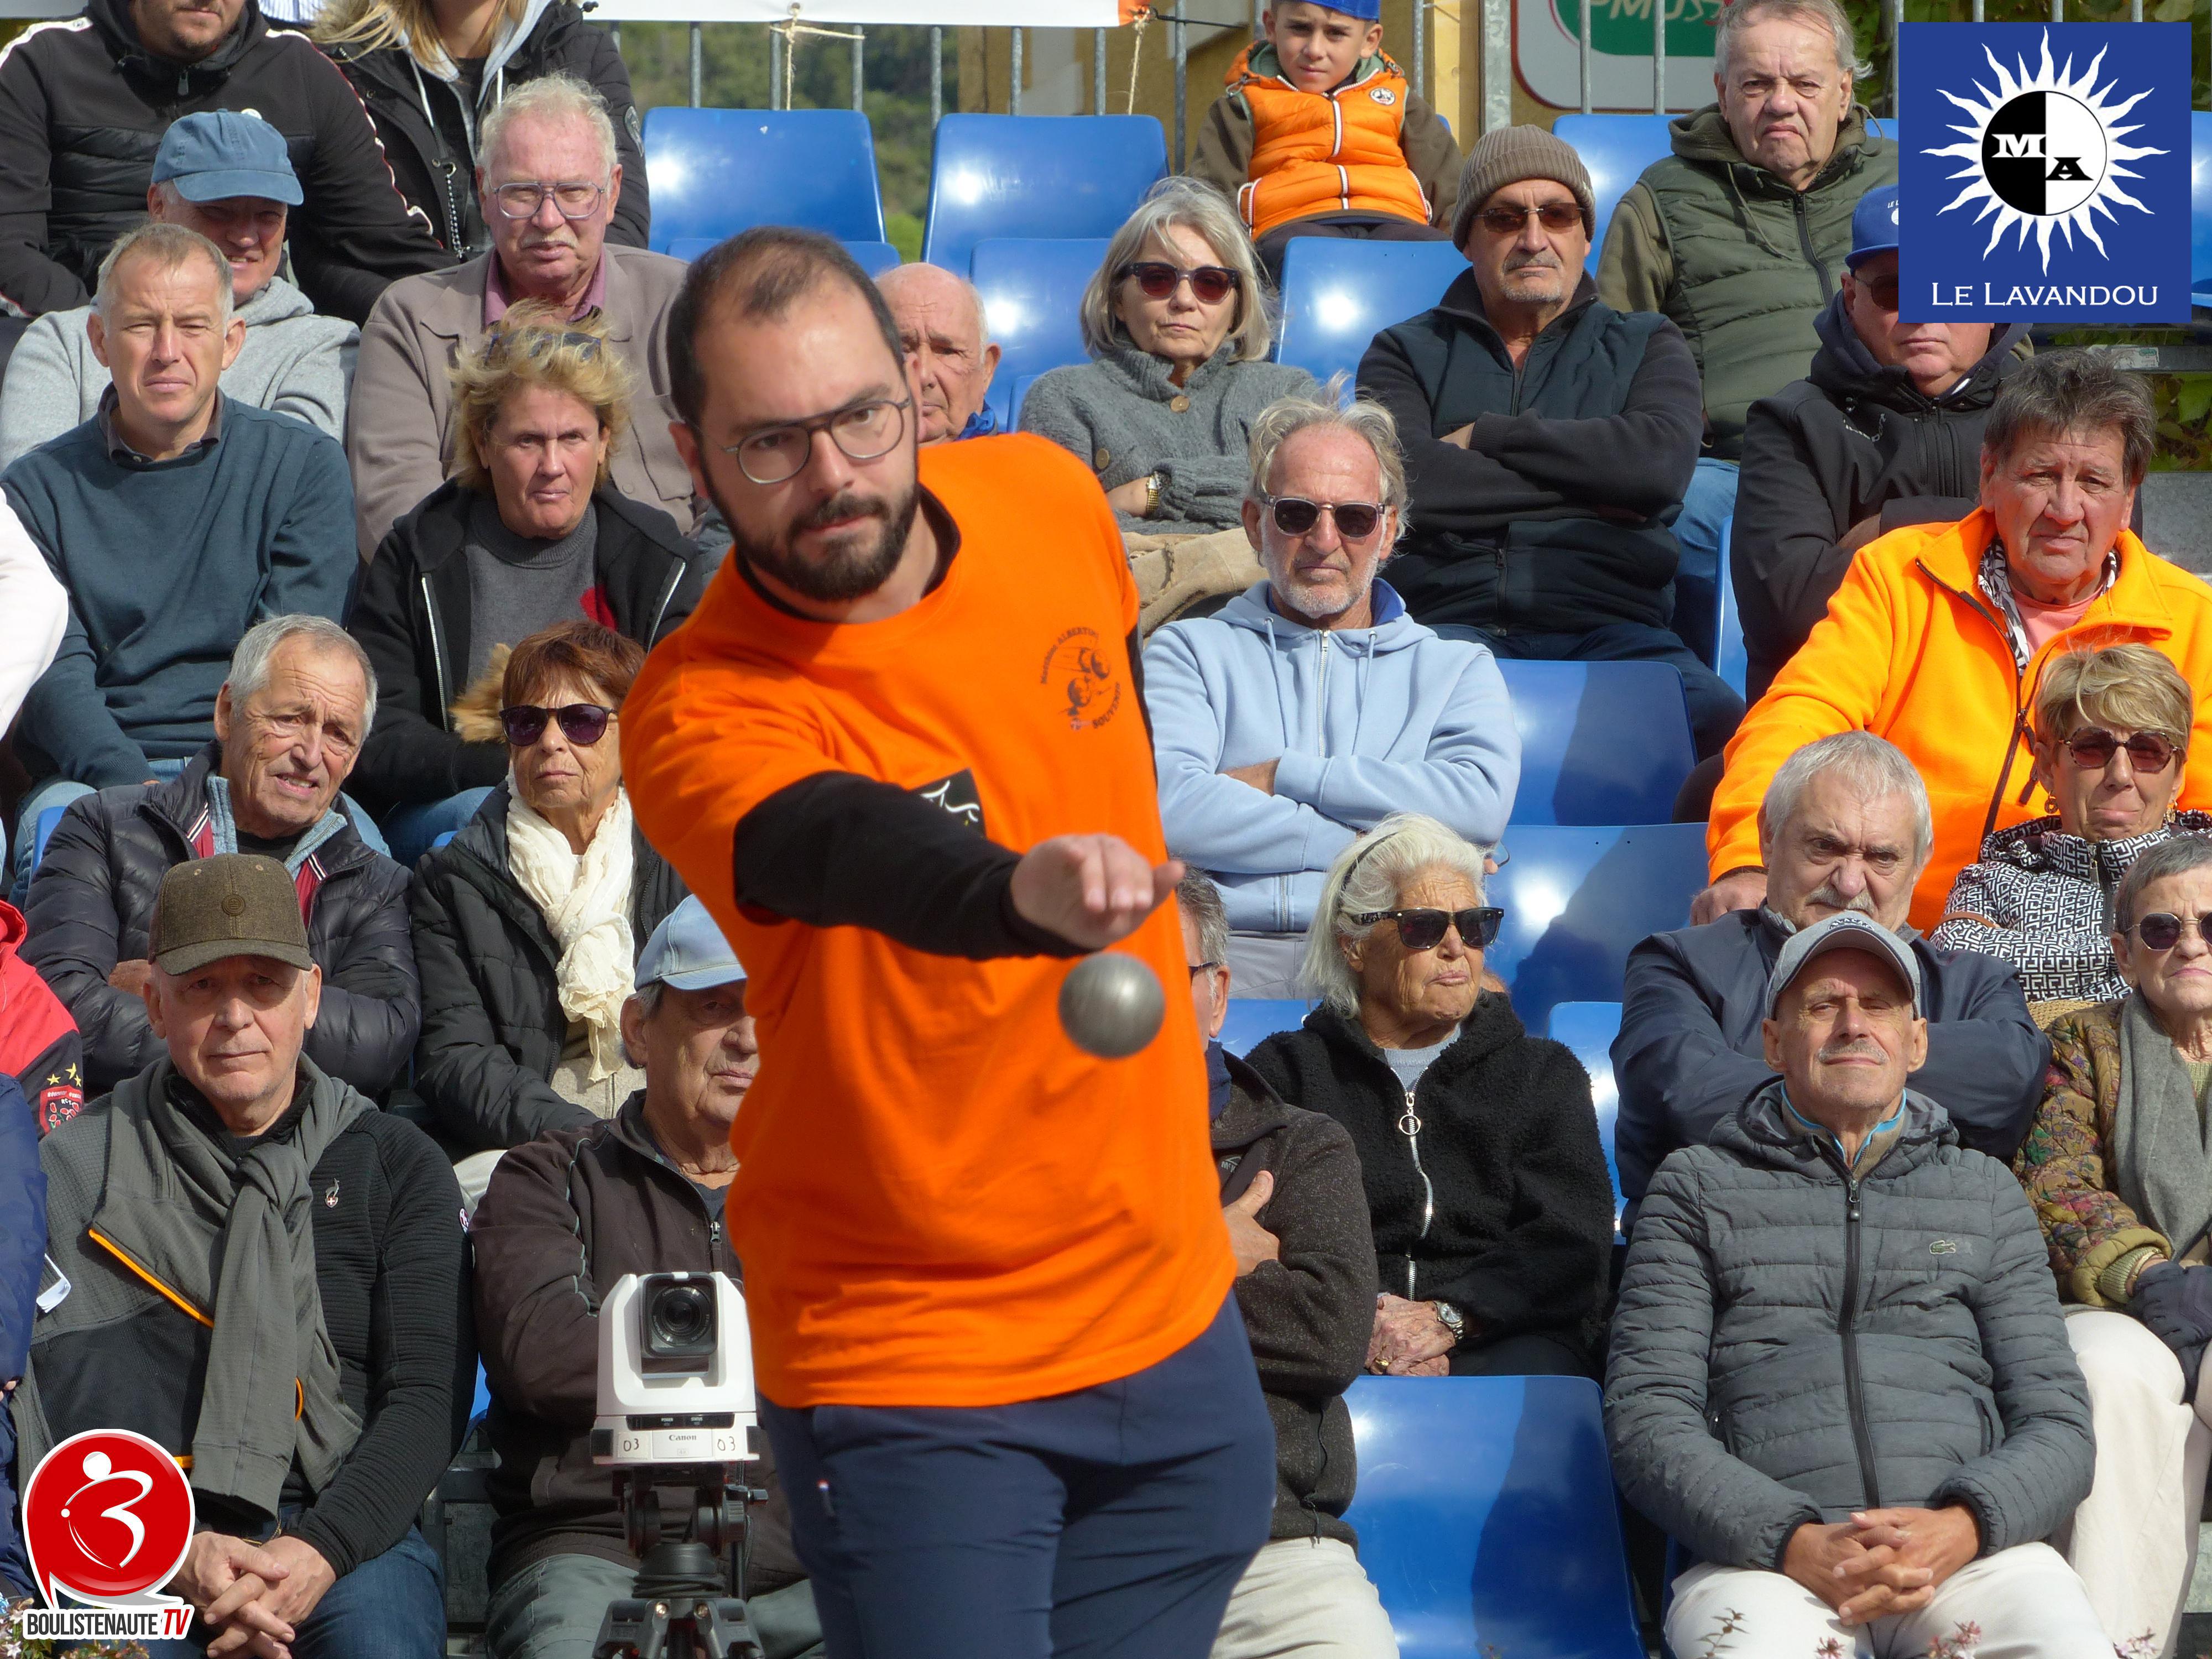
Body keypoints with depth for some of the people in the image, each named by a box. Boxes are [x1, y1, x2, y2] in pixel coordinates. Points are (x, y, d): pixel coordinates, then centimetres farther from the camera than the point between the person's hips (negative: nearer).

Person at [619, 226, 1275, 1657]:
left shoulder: (1054, 501, -3)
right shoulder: (697, 718, -22)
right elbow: (854, 852, -43)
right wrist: (1025, 892, -61)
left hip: (1173, 1309, 6)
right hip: (911, 1373, -5)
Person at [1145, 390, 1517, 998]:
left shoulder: (1457, 668, 23)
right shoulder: (1190, 651, 19)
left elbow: (1481, 804, -1)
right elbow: (1167, 809, -2)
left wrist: (1282, 776, 0)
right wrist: (1363, 850, -5)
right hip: (1231, 944, -1)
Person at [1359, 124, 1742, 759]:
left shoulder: (1645, 345, 24)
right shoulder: (1408, 352, 21)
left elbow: (1661, 458, 0)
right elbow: (1395, 479, -1)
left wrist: (1488, 437, 4)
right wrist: (1586, 484, 2)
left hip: (1608, 626, 1)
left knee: (1723, 728, -34)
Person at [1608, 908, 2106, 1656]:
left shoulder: (1986, 1193, 23)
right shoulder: (1698, 1187, 17)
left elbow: (2056, 1421, 15)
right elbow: (1648, 1420, 7)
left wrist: (1961, 1528, -9)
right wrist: (1797, 1544, -12)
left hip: (1968, 1549, 2)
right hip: (1763, 1558, -2)